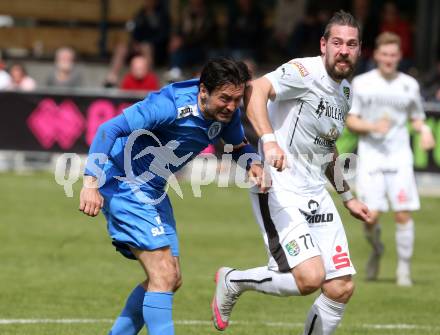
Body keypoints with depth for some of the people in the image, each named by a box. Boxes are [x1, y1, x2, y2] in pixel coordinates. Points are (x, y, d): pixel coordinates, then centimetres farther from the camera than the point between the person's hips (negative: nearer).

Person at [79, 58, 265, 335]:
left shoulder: (227, 114, -5)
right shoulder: (170, 106, -28)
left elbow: (239, 146, 15)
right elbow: (110, 129, -31)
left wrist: (252, 164, -9)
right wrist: (91, 182, -38)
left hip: (154, 191, 9)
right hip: (124, 185, -9)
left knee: (170, 279, 12)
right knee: (163, 275, -18)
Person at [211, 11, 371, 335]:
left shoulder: (345, 92, 16)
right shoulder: (306, 71, -11)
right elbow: (255, 91, -28)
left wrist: (347, 197, 29)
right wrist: (269, 140, -41)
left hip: (316, 196, 8)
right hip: (279, 191, -8)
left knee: (341, 288, 0)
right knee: (310, 277, -23)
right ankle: (233, 281, 3)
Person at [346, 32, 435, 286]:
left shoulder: (409, 85, 9)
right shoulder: (362, 83, 4)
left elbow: (417, 118, 19)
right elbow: (351, 121, 3)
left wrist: (424, 130, -3)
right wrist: (373, 126, -15)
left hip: (400, 157, 1)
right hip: (370, 155, -1)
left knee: (403, 214, -10)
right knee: (371, 216, -10)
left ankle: (404, 268, 3)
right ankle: (377, 249, 23)